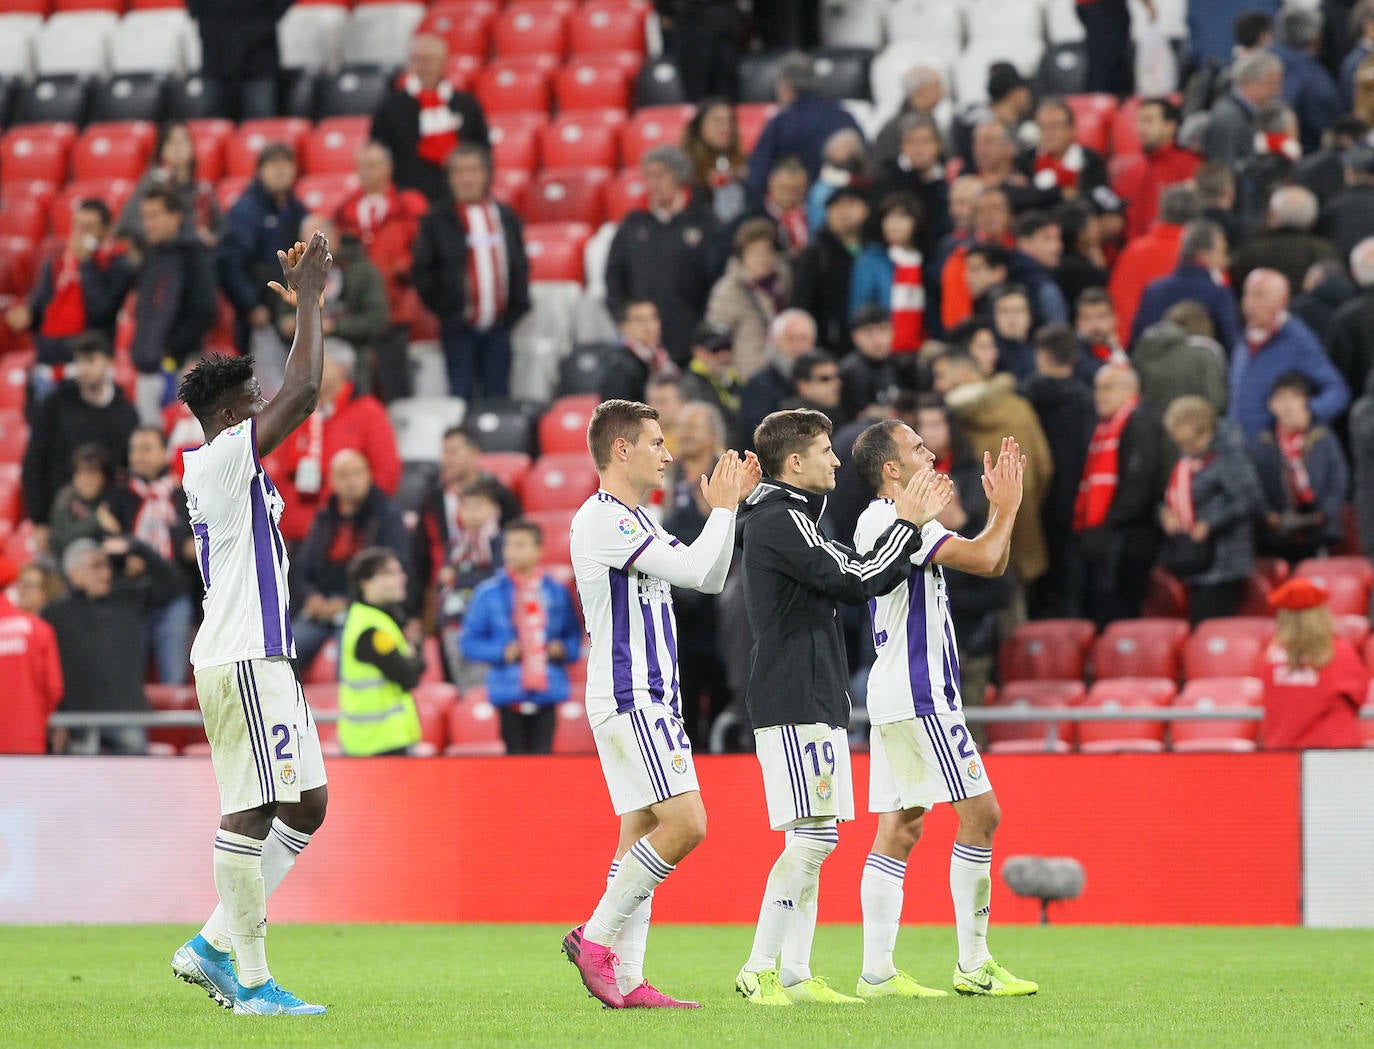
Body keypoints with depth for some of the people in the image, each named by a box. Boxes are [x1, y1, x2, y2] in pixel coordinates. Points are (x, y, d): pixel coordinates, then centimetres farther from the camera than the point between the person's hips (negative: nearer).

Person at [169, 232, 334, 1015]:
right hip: (243, 661, -10)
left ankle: (214, 946, 12)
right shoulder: (227, 459, -10)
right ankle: (251, 981, -7)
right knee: (250, 812, -8)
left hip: (261, 657, 10)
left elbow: (298, 396, 28)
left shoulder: (224, 465, 17)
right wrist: (309, 301, -10)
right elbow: (303, 393, -19)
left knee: (306, 804, 11)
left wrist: (310, 305, 24)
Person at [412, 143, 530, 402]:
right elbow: (422, 270, 0)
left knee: (497, 395, 6)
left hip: (497, 325, 3)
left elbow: (520, 266, 15)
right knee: (462, 396, -4)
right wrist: (441, 307, -6)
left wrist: (517, 308, 5)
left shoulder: (506, 218, 11)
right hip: (459, 329, -3)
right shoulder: (437, 220, 1)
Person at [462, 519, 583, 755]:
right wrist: (501, 653, -11)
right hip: (509, 690, -1)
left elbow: (574, 635, 16)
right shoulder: (488, 593, 3)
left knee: (542, 754, -3)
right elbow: (470, 642, 3)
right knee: (516, 754, -3)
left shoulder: (557, 592, 9)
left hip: (548, 691, 1)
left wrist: (564, 649, -5)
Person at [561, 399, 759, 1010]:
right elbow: (695, 570, -19)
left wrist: (729, 505, 15)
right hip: (628, 700, -10)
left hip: (652, 698, 10)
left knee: (642, 832, 6)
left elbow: (709, 579, 22)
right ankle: (595, 937, -9)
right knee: (685, 823, -16)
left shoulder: (635, 521, 18)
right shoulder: (602, 520, -14)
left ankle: (624, 979, 4)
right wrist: (722, 508, -6)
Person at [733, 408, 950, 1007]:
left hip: (818, 704, 11)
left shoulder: (793, 520, 20)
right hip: (792, 705, -11)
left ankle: (794, 976, 9)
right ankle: (759, 972, -12)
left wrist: (913, 523, 16)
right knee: (812, 835, -14)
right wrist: (906, 524, -6)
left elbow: (859, 578, 22)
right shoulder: (779, 522, -12)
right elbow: (854, 582, -16)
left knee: (816, 840, 9)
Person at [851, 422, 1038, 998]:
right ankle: (973, 964, -7)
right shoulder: (894, 519, -13)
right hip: (918, 695, -11)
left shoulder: (888, 520, 19)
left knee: (900, 827, 6)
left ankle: (877, 972, 2)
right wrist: (1007, 506, -6)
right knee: (980, 811, -8)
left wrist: (1000, 505, 10)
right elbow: (985, 560, -21)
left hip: (895, 696, 11)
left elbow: (992, 563, 22)